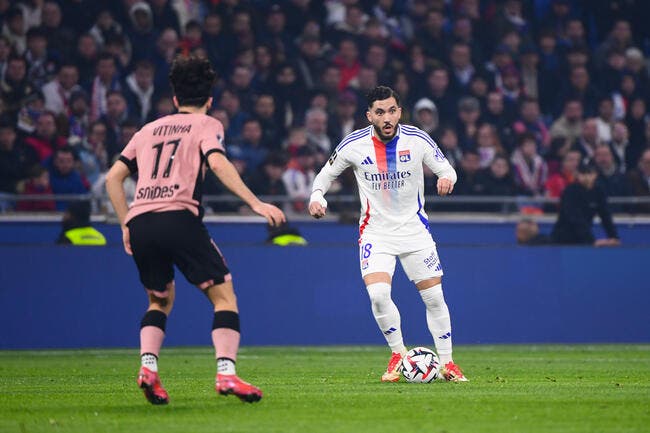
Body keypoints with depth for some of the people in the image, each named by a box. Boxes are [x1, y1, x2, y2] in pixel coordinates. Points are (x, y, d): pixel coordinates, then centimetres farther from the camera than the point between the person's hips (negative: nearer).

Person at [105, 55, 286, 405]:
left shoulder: (149, 130, 27)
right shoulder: (206, 125, 13)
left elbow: (113, 177, 22)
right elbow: (217, 163, -8)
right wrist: (256, 203, -11)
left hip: (139, 222, 5)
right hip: (179, 217, -5)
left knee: (160, 299, 24)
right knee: (224, 295, 1)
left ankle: (148, 366, 3)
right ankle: (226, 373, -17)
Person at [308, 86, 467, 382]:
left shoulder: (417, 140, -8)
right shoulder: (353, 145, -9)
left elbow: (446, 169, 3)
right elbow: (326, 173, 6)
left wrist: (447, 178, -21)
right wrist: (316, 196, -14)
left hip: (414, 229, 1)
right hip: (375, 232, -1)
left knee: (434, 297, 2)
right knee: (378, 294, -20)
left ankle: (447, 363, 17)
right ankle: (398, 355, 1)